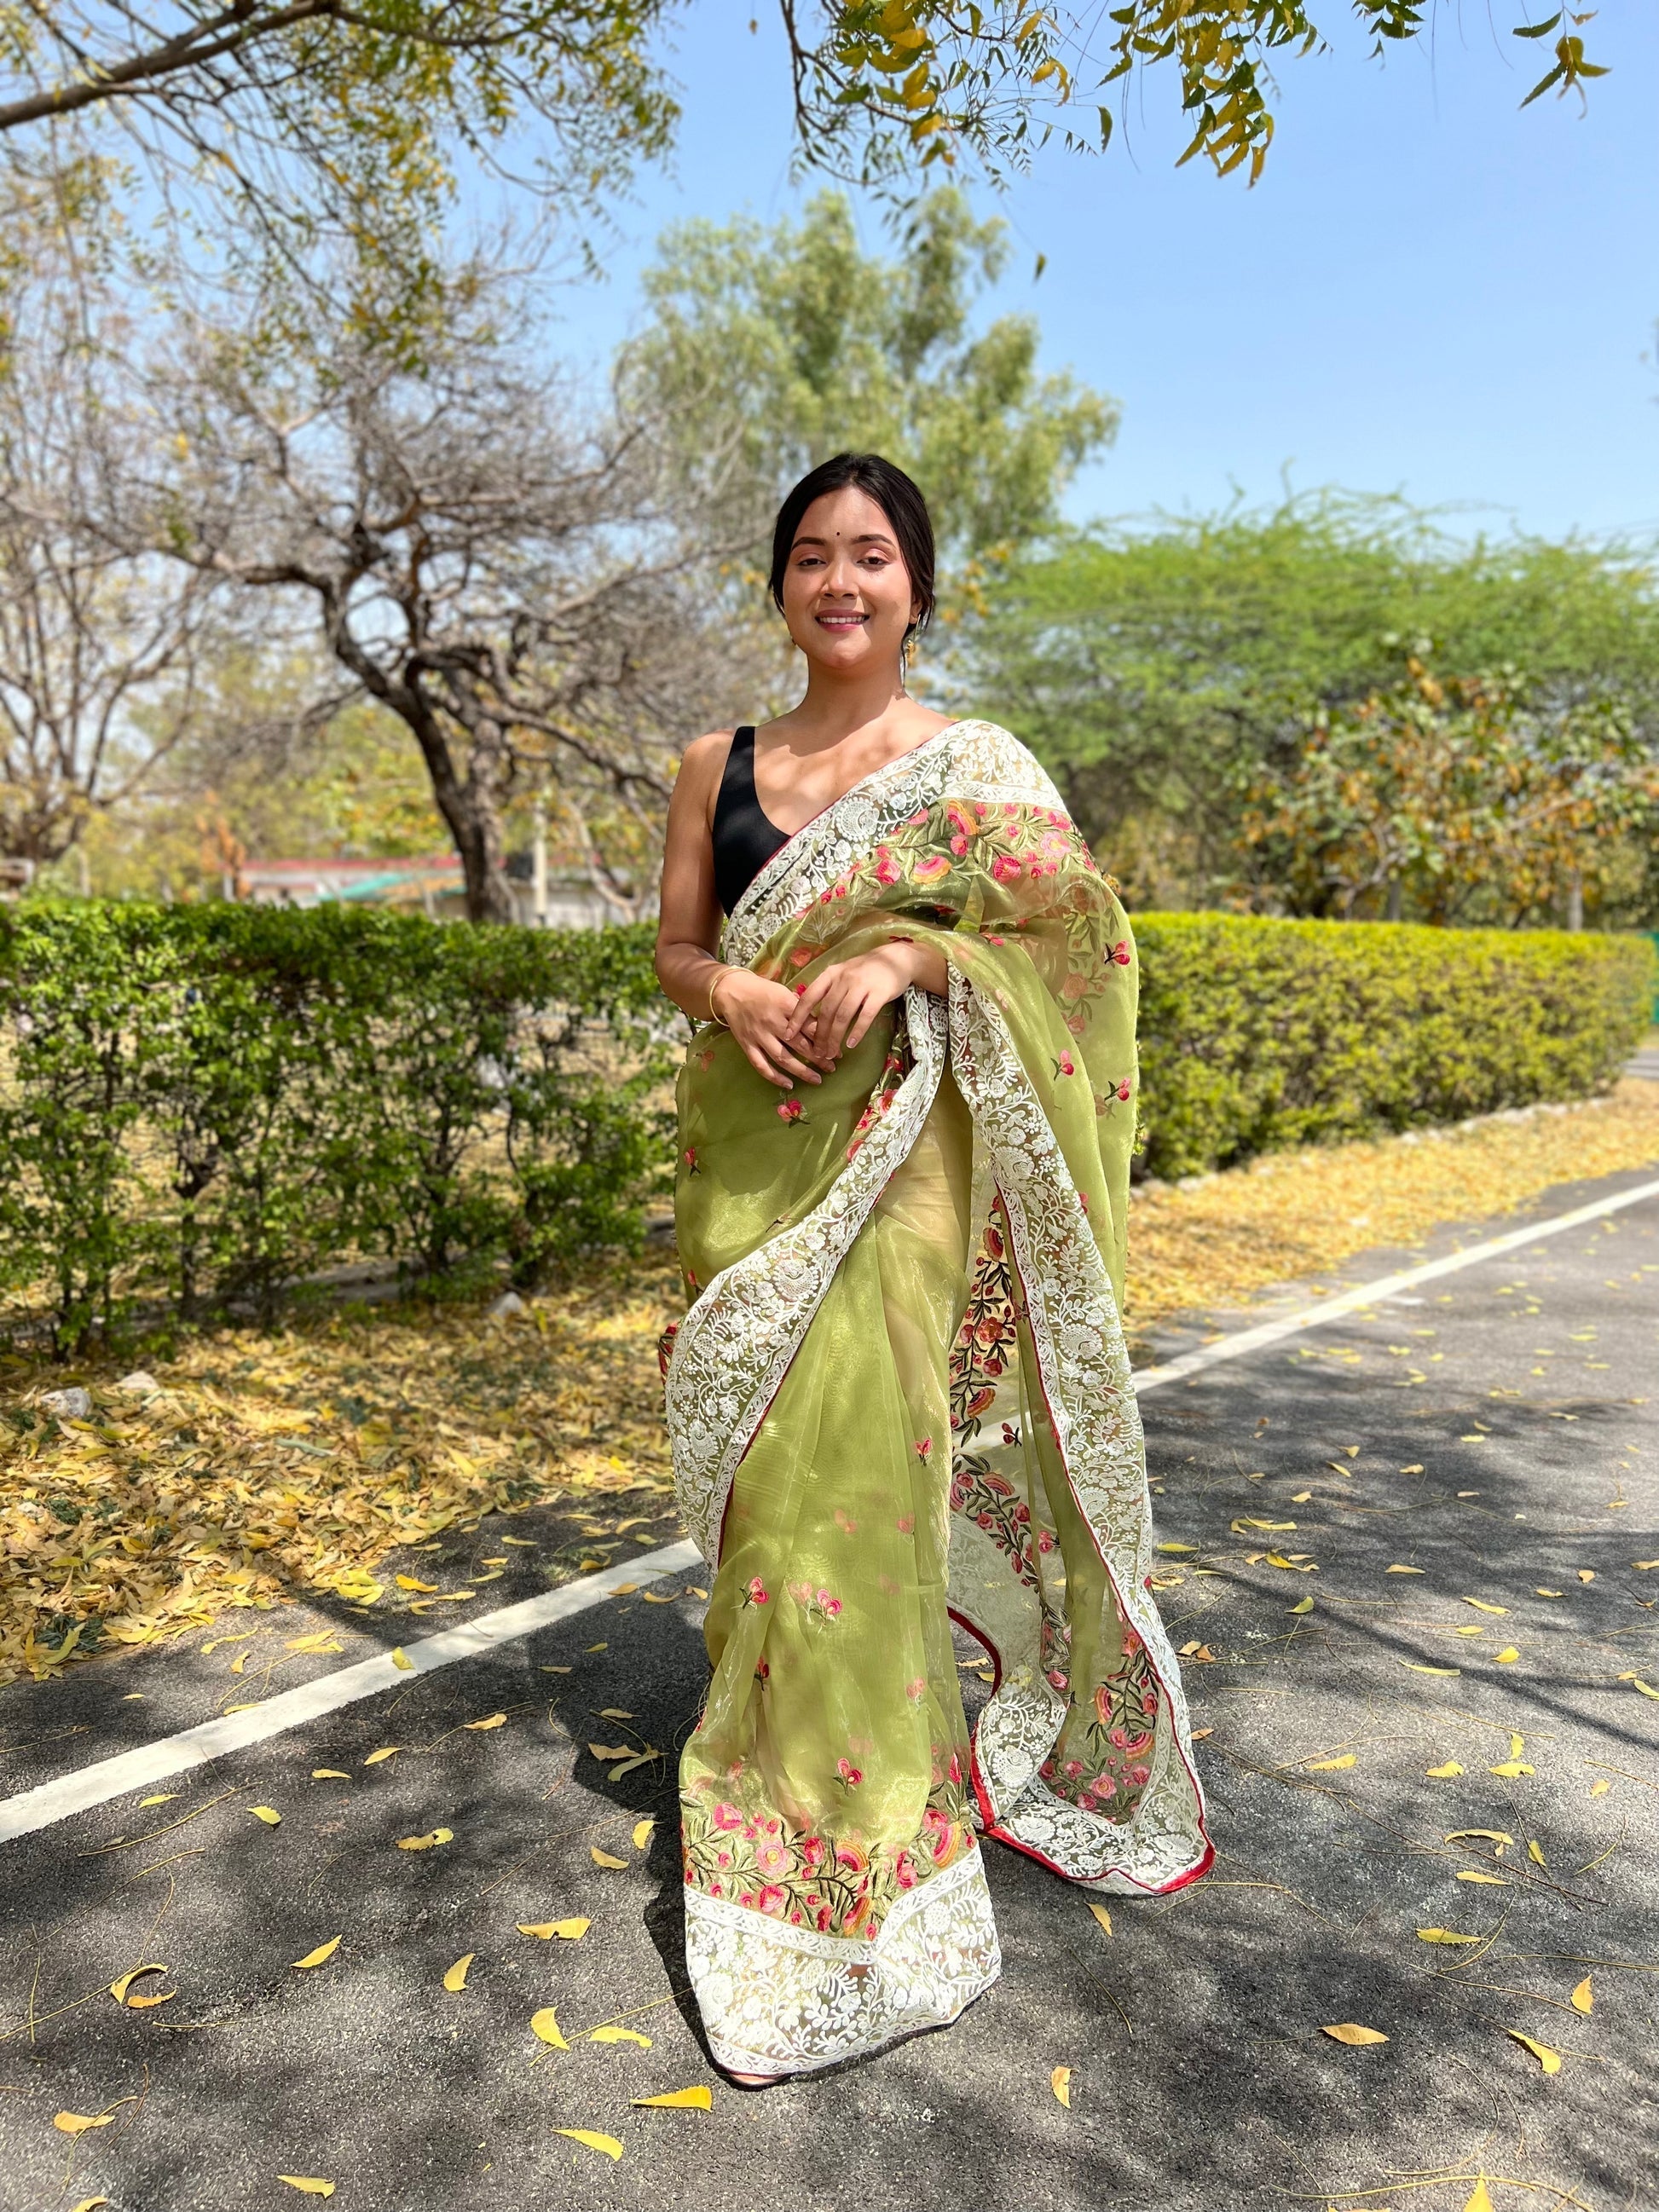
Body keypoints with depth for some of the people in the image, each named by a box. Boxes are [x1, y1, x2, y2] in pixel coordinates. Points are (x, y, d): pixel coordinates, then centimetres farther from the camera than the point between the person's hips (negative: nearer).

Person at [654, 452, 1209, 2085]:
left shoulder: (976, 766, 2)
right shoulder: (717, 765, 12)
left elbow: (1069, 935, -3)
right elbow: (675, 945, 12)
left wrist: (904, 957, -18)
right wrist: (726, 989, -11)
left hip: (895, 1149, -3)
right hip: (746, 1145, 4)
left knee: (859, 1449, -5)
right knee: (757, 1456, 8)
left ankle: (854, 1828, 12)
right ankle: (769, 1733, 30)